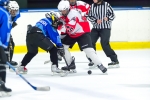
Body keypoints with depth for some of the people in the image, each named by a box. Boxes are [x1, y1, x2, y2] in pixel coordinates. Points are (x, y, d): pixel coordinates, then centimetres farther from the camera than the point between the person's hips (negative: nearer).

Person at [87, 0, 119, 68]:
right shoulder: (92, 6, 4)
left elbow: (112, 15, -1)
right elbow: (89, 17, 4)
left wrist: (108, 18, -21)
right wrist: (96, 21, -13)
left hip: (105, 28, -5)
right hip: (95, 28, 5)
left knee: (104, 43, -18)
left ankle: (115, 61, -13)